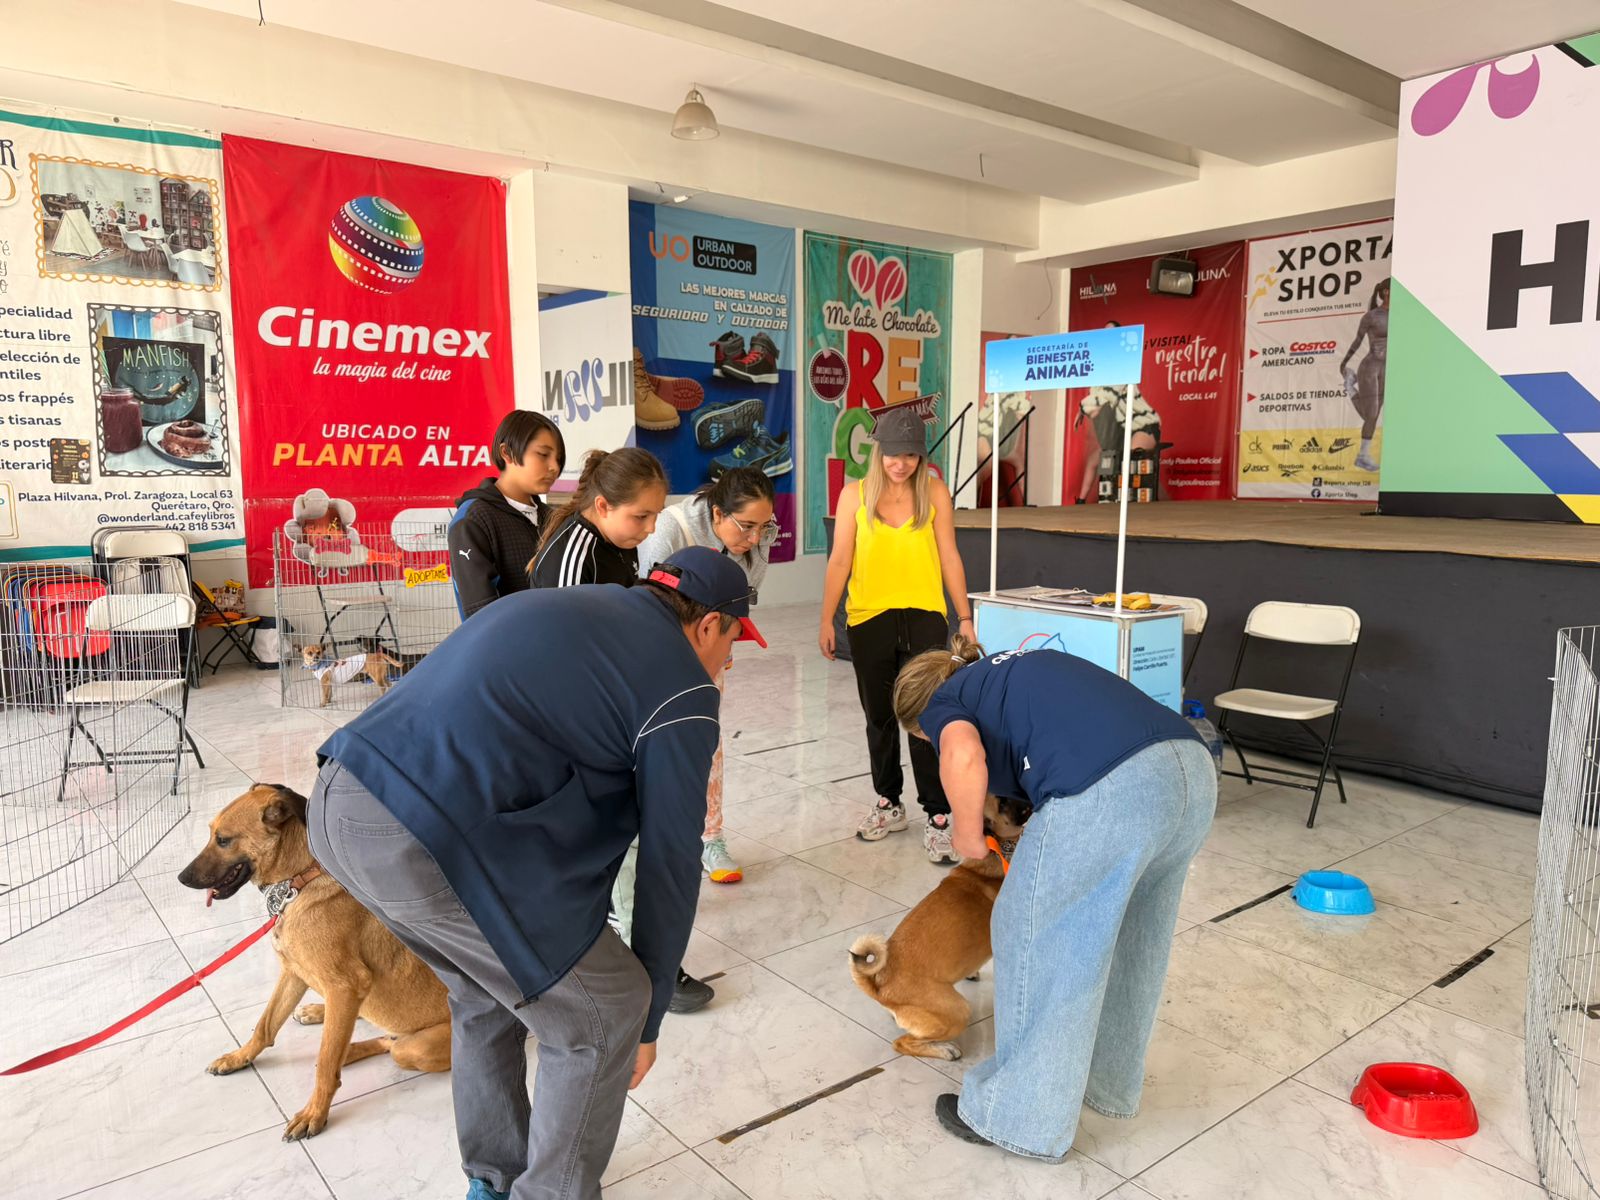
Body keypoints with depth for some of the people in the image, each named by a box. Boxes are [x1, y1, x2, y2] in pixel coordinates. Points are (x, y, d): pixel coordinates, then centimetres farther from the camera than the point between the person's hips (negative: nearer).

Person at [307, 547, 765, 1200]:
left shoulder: (574, 607, 23)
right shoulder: (682, 689, 1)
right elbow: (669, 864, 6)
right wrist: (647, 1017, 19)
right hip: (425, 841, -9)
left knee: (490, 992, 29)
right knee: (602, 1013, 11)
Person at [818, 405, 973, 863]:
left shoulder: (934, 493, 1)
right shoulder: (855, 494, 2)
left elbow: (949, 558, 3)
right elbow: (839, 561, 2)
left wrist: (966, 617, 3)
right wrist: (826, 620, -2)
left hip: (923, 617, -1)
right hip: (868, 619, 2)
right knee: (879, 717, 13)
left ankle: (937, 817, 2)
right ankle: (889, 804, 29)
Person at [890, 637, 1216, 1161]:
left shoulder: (945, 703, 14)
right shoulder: (1013, 670, 35)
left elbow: (963, 756, -10)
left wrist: (968, 837, 7)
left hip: (1110, 789, -8)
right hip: (1192, 768, 8)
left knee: (1041, 941, 10)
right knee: (1127, 937, 26)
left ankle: (1020, 1115, 25)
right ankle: (1108, 1079, 44)